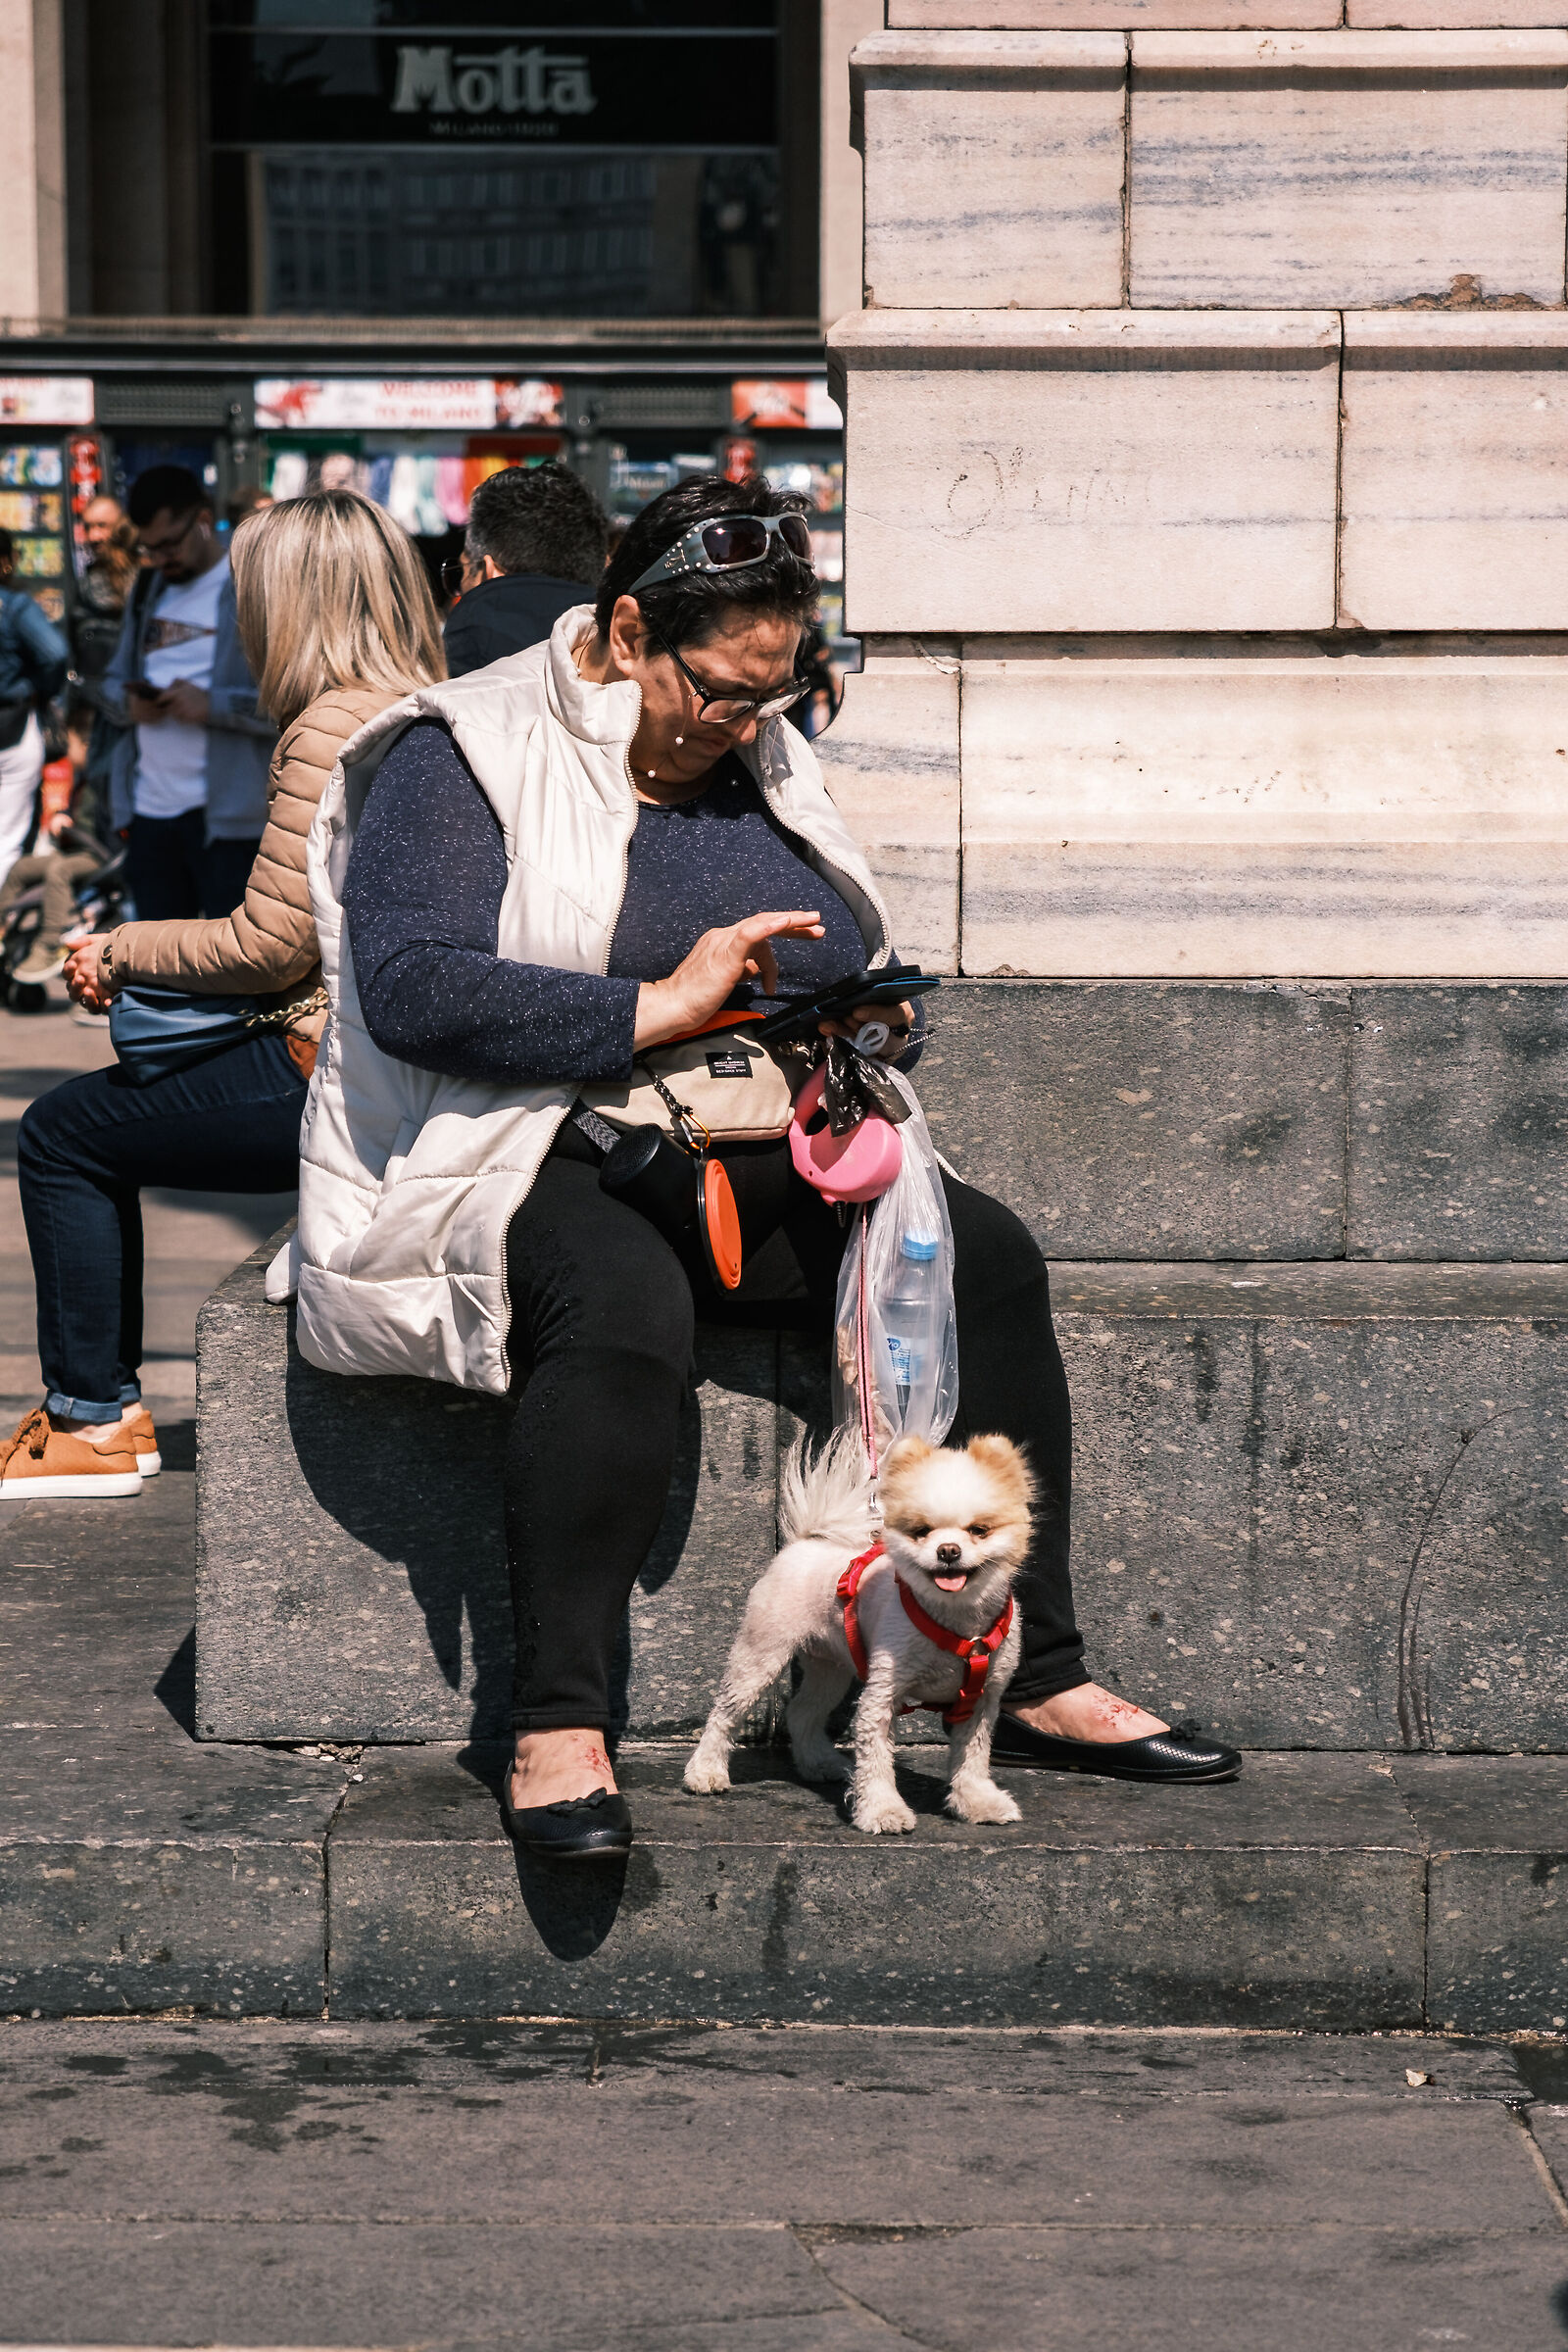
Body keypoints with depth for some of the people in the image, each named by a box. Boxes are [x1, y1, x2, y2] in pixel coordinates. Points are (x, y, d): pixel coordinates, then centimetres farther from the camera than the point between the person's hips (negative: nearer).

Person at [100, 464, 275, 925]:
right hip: (150, 812, 7)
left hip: (227, 815, -7)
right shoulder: (150, 592, 16)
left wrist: (213, 705, -23)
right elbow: (114, 679, 21)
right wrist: (129, 702, -3)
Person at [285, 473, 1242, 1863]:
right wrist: (662, 1006, -22)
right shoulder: (463, 760, -5)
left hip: (768, 1161, 7)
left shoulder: (760, 759, 17)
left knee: (985, 1260, -17)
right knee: (625, 1305, -39)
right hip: (550, 1153, -6)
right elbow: (410, 986, -20)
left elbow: (859, 977, 26)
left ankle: (1042, 1683, -12)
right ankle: (558, 1730, -35)